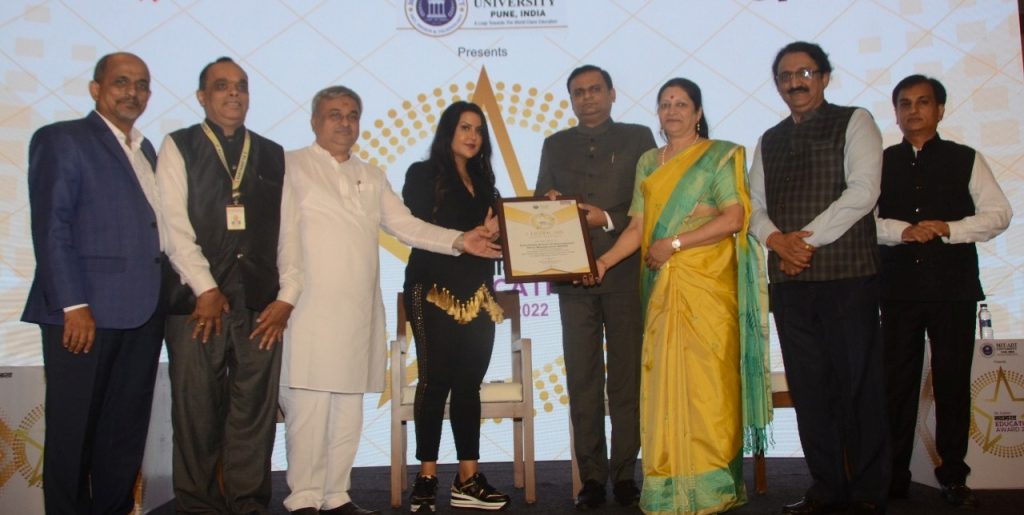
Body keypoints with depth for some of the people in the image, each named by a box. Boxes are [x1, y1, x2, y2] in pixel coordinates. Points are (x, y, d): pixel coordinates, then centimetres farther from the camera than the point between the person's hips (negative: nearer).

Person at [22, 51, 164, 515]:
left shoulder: (146, 151, 19)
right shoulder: (61, 139, -1)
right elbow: (51, 228, -9)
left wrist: (160, 302, 7)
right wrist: (73, 306, -16)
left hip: (142, 315, 6)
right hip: (85, 314, -6)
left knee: (127, 429, 12)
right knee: (73, 431, 5)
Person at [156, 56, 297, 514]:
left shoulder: (273, 155, 15)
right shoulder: (178, 147, 8)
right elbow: (175, 224, -2)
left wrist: (286, 296, -2)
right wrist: (206, 289, -9)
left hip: (261, 305, 2)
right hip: (198, 302, -2)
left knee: (256, 409, 3)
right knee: (196, 411, 2)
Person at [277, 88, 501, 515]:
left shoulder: (372, 177, 21)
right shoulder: (292, 167, 5)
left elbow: (406, 225, 10)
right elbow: (285, 235, -3)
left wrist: (459, 240, -3)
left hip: (359, 311, 5)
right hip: (311, 309, -5)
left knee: (349, 407, 8)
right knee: (308, 405, -5)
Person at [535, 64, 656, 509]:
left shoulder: (637, 138, 8)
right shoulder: (555, 146, 17)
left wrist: (608, 220, -12)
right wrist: (548, 204, -9)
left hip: (626, 275, -2)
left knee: (627, 378, 1)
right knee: (582, 381, 3)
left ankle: (624, 474, 10)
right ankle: (591, 477, 9)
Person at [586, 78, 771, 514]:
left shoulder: (721, 155, 3)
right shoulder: (648, 162, 17)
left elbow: (734, 218, -8)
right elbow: (638, 226, 10)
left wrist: (674, 244, -12)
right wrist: (604, 260, -6)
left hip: (708, 283, -4)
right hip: (661, 287, 4)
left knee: (706, 379, -4)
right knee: (664, 379, 3)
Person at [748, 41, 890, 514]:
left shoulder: (853, 122, 4)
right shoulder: (769, 141, 19)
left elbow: (862, 191, -8)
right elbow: (754, 205, 13)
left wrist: (808, 239, -12)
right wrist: (777, 240, -7)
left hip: (847, 275, -4)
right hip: (788, 279, 5)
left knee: (858, 383, -1)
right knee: (808, 386, 7)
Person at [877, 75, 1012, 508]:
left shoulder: (965, 159, 9)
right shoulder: (881, 162, 11)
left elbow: (998, 212, 3)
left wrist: (949, 229, -12)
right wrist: (902, 231, -14)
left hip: (954, 288, 0)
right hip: (898, 288, 1)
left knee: (953, 382, 4)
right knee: (897, 382, 3)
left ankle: (953, 477, 15)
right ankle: (894, 475, 12)